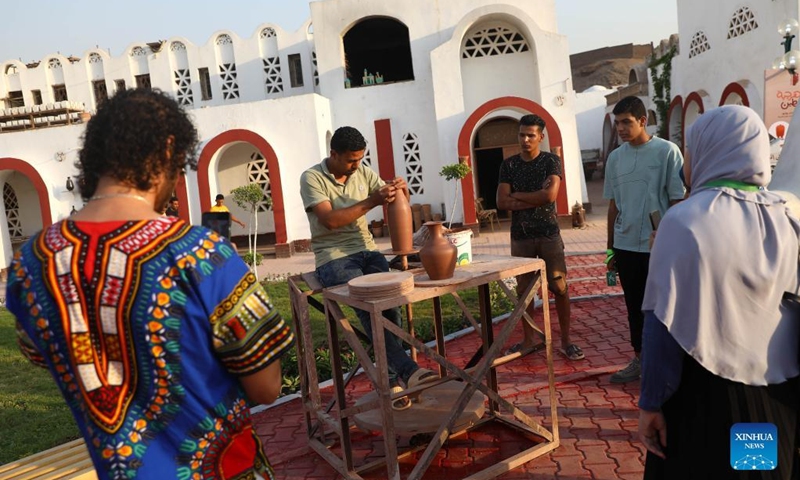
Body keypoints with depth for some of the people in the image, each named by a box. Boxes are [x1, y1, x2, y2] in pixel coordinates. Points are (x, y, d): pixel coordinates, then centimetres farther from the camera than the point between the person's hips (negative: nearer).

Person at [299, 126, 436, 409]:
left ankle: (392, 378, -16)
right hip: (333, 257, -4)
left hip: (366, 250, 4)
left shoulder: (363, 172, 10)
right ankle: (407, 370, -33)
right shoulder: (312, 178, -5)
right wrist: (372, 201, -23)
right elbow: (329, 220, -17)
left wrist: (400, 190, -12)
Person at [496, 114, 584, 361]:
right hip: (520, 236, 2)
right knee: (524, 289, 8)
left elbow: (550, 194, -16)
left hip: (549, 234, -2)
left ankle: (565, 340, 11)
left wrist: (517, 195, -7)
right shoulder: (509, 164, 5)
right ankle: (529, 339, 21)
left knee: (560, 287, 0)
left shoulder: (551, 161, -1)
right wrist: (536, 198, -11)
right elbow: (502, 202, -5)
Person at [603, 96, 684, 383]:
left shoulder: (667, 152, -6)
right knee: (634, 306, 14)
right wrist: (610, 248, 13)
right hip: (626, 246, 5)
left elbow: (678, 201, -5)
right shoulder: (615, 158, 7)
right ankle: (640, 359, 28)